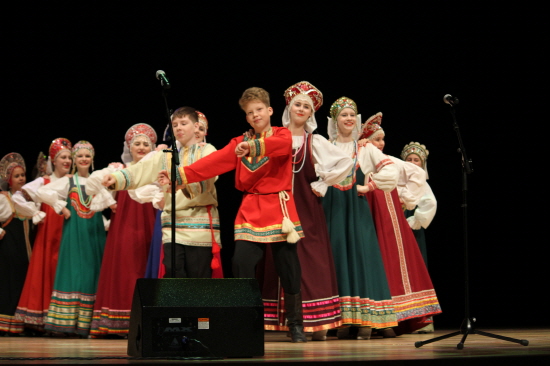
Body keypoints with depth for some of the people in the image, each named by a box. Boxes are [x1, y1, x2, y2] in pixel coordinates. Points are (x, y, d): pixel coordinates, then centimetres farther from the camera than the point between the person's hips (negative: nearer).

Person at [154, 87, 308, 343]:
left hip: (279, 209, -2)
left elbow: (285, 144, -24)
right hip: (250, 211, 2)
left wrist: (254, 146, -41)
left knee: (288, 269, 0)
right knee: (241, 263, -12)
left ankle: (296, 326, 14)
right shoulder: (239, 143, 11)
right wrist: (180, 176, -16)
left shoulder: (283, 135, 2)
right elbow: (214, 162, -2)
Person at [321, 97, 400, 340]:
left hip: (357, 208, 0)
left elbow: (390, 173, 0)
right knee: (338, 256, -3)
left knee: (361, 255, -6)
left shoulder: (365, 148, 8)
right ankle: (344, 320, -2)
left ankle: (365, 319, -6)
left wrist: (368, 187, -3)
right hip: (333, 208, 0)